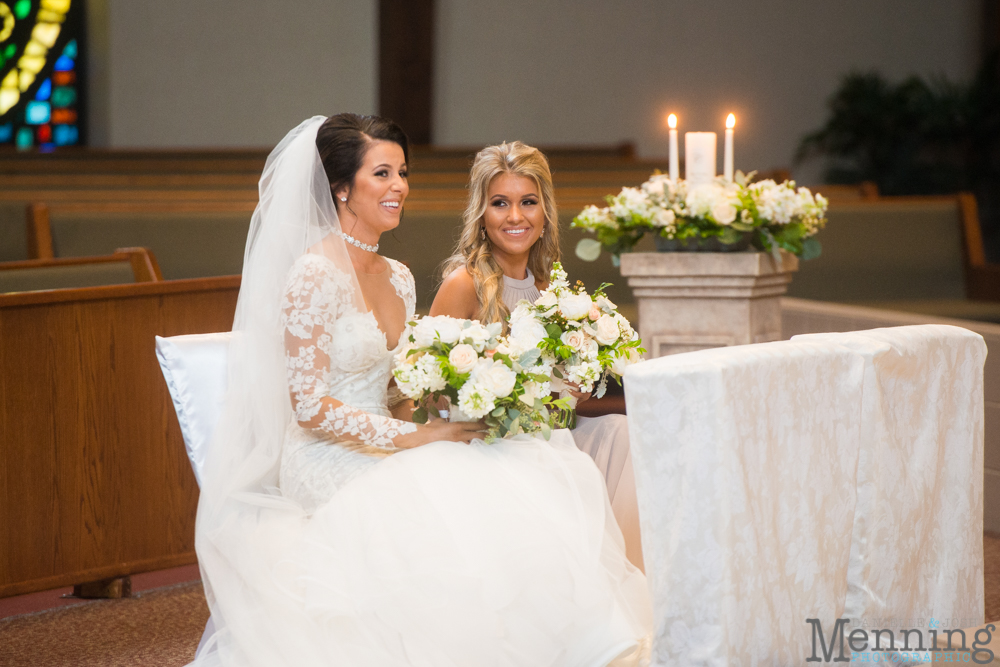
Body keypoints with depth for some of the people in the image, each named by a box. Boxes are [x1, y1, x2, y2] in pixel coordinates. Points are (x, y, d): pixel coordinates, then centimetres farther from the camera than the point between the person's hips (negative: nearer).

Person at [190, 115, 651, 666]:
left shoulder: (398, 278, 12)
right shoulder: (315, 274, -13)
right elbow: (309, 405, -17)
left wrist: (437, 420, -3)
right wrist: (411, 438, -18)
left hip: (382, 453, 8)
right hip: (331, 473, -8)